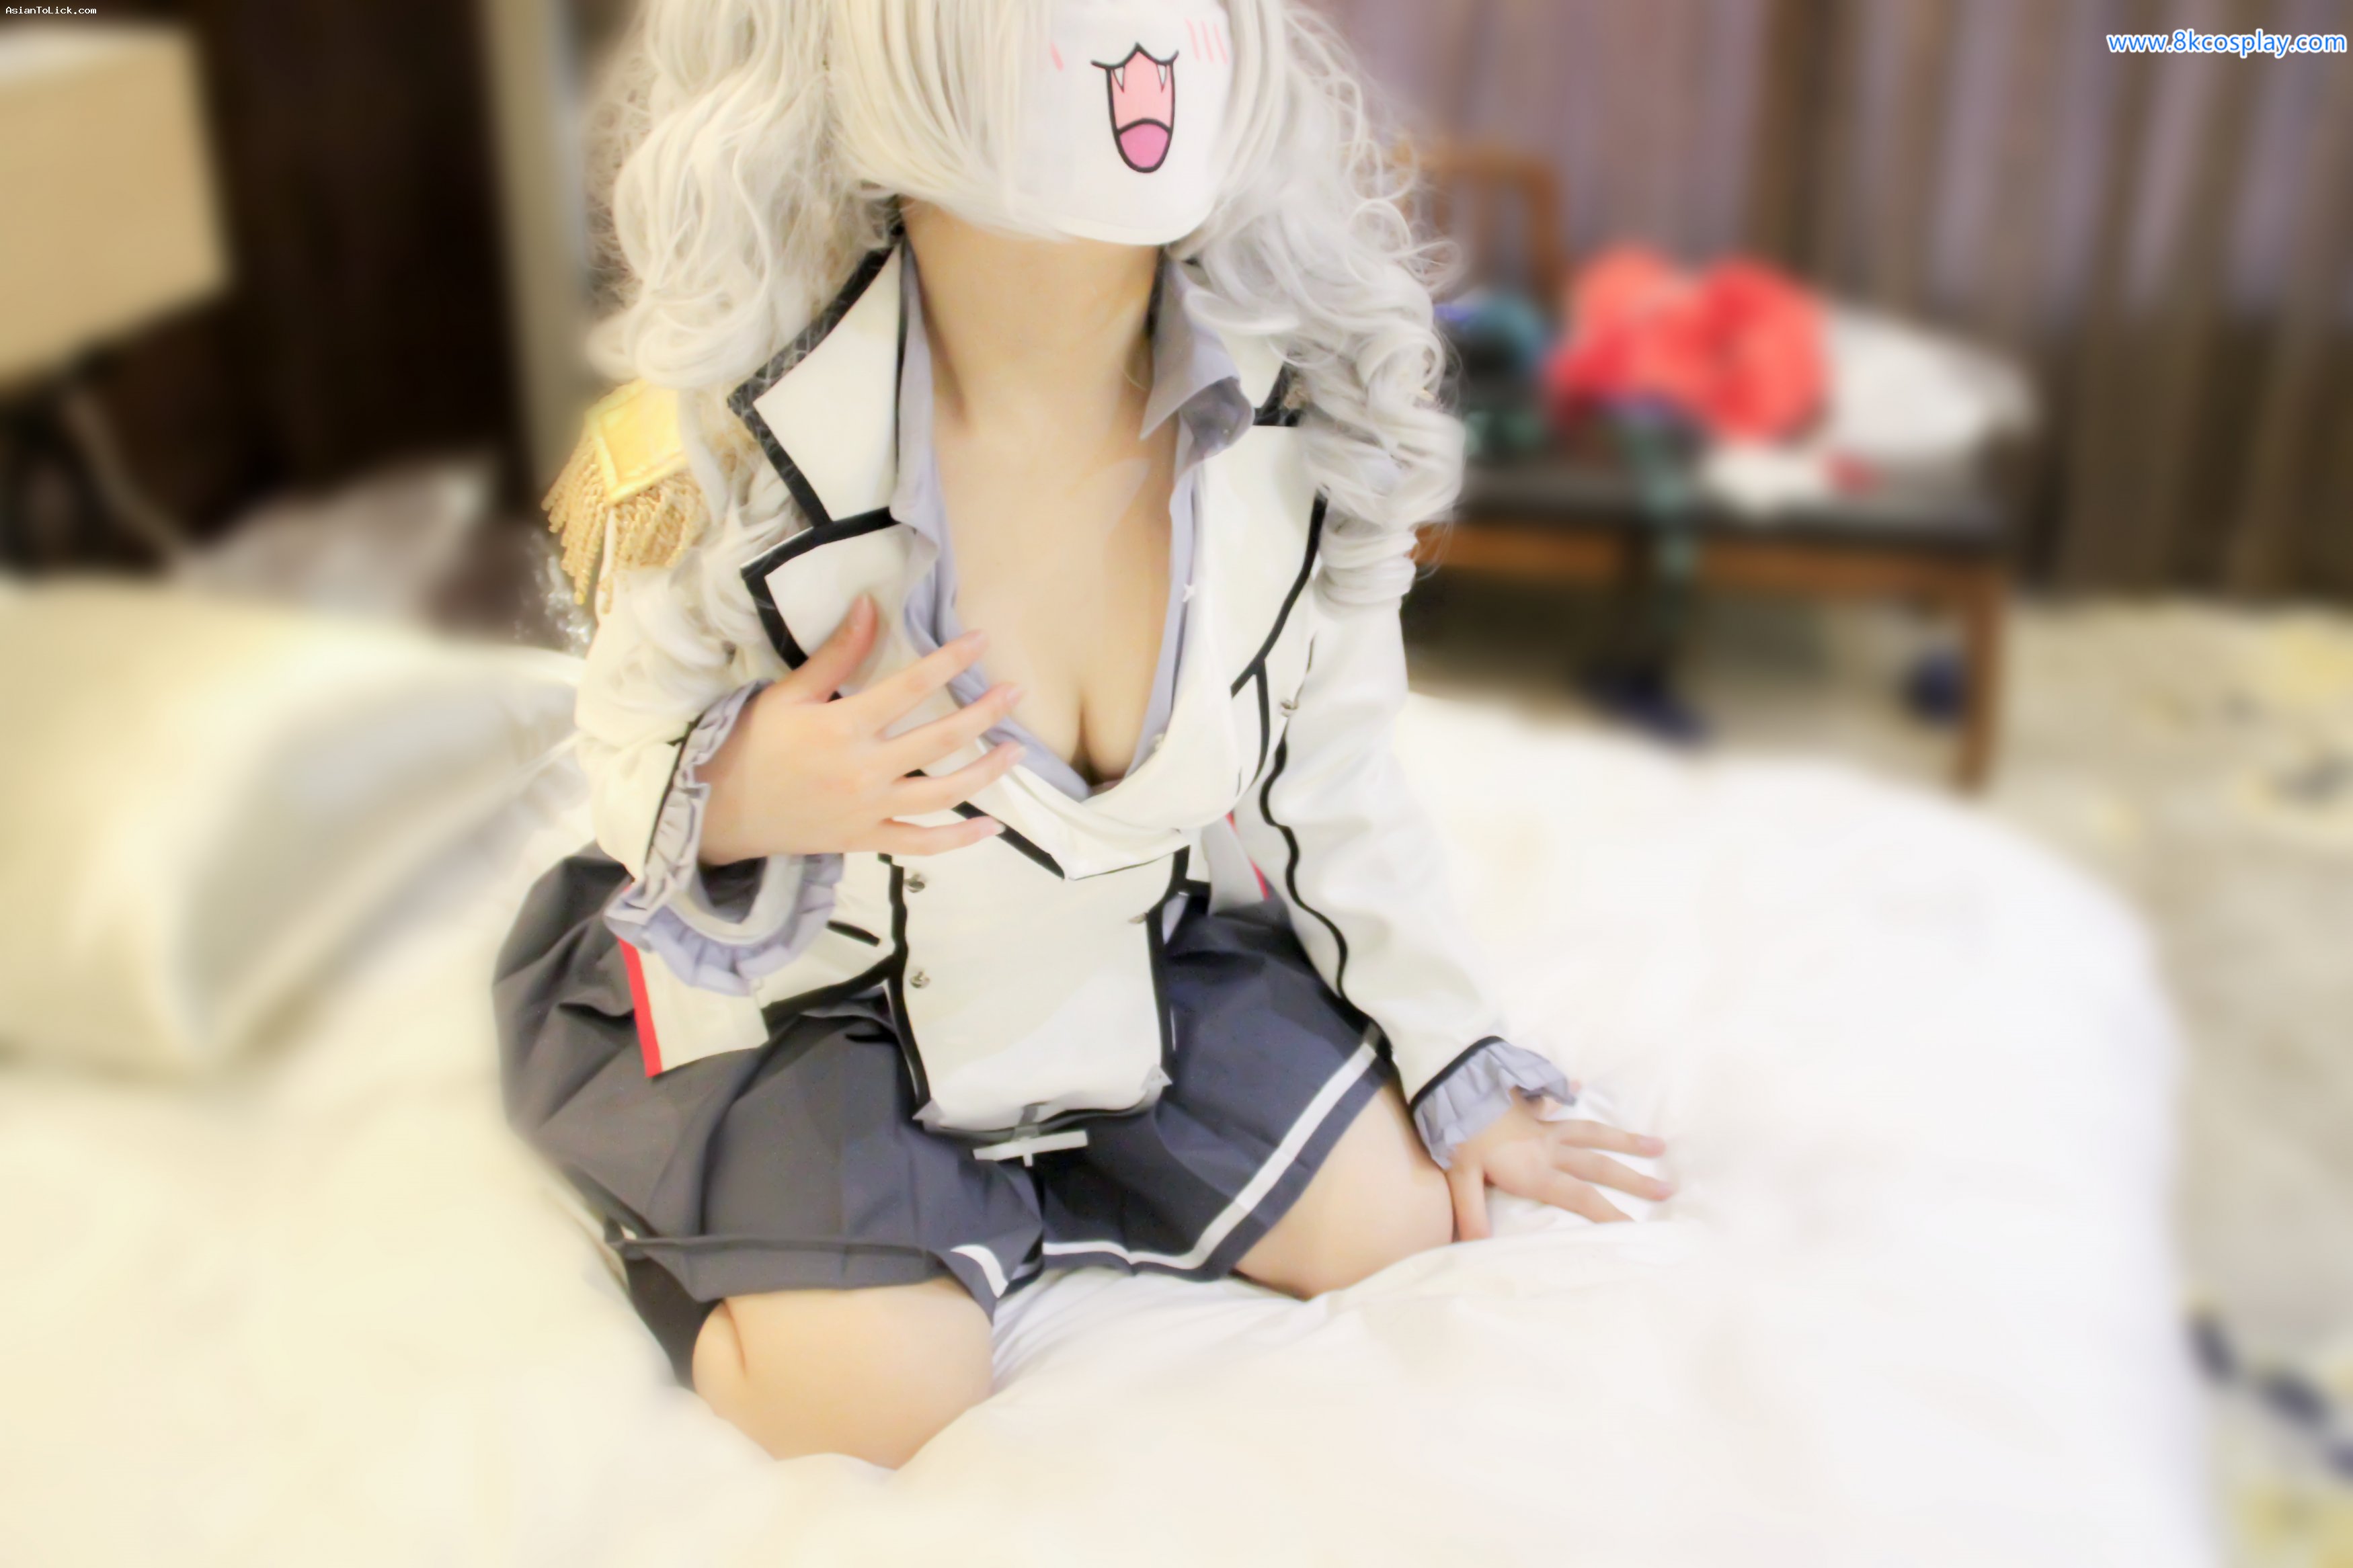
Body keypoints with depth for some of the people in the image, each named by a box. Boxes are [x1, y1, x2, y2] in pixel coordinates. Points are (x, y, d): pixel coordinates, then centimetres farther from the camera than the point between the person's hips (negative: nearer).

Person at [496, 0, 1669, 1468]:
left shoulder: (1296, 418, -18)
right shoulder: (731, 449, -28)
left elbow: (1330, 770, -3)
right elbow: (638, 752, -10)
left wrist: (1457, 1062, 4)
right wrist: (734, 804, -36)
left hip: (1135, 950, 4)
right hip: (823, 986, -3)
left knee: (1391, 1221, -1)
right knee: (884, 1403, -16)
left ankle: (999, 1190, 16)